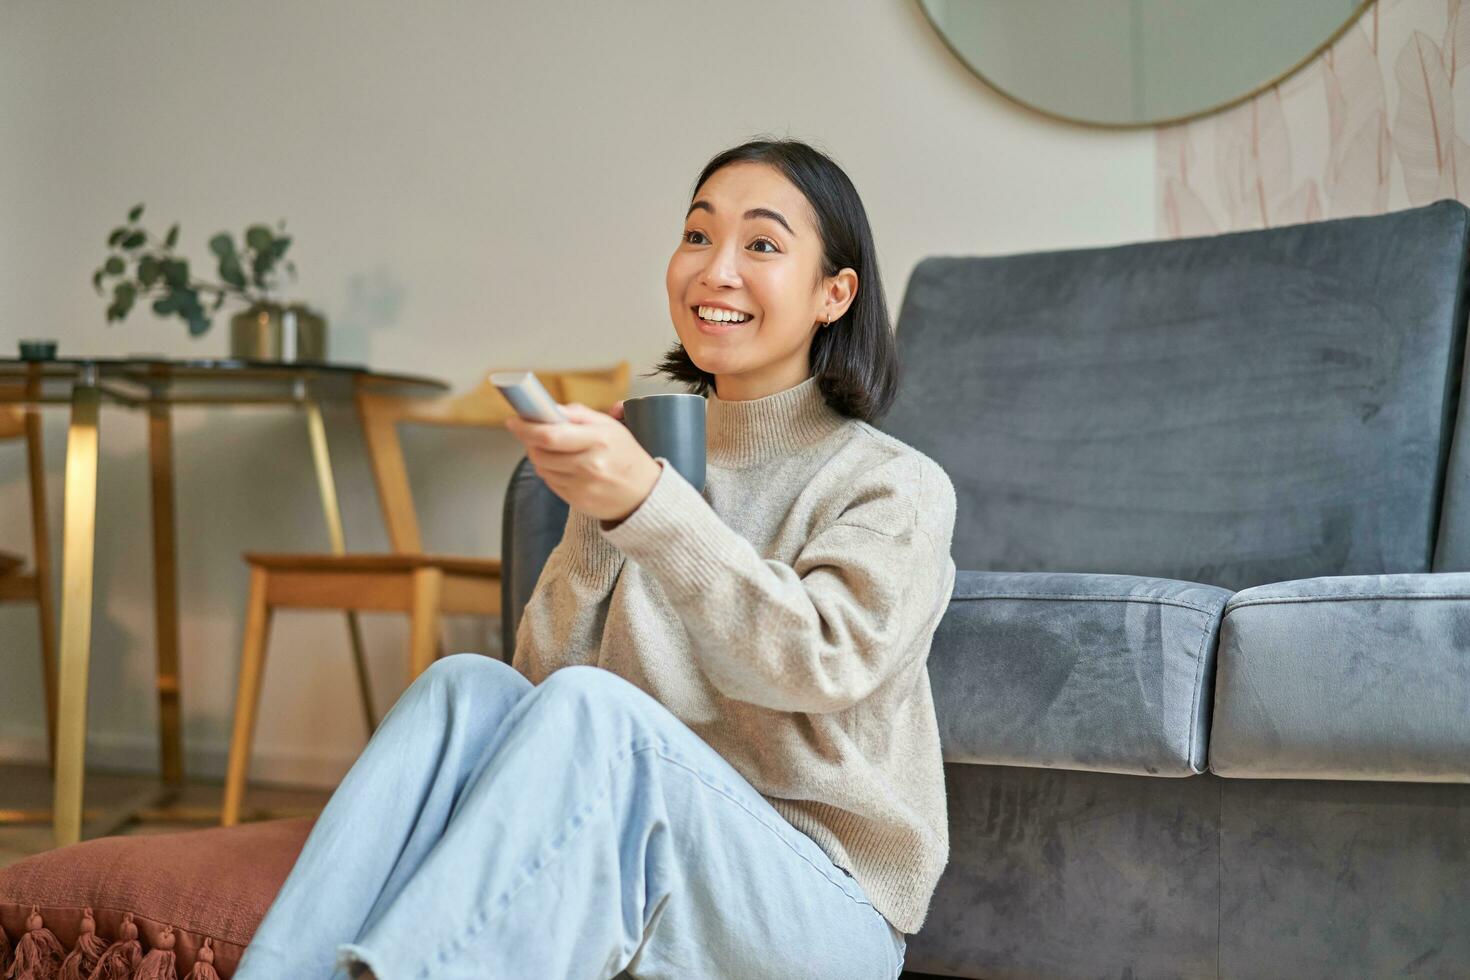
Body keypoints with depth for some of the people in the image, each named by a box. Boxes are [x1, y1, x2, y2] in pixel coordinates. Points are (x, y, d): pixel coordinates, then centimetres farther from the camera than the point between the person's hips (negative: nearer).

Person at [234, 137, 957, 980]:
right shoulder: (657, 448, 14)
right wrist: (594, 517, -11)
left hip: (818, 904, -4)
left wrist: (647, 503, -30)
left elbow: (820, 662, -20)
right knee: (469, 687, -22)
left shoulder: (898, 488, -1)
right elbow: (546, 673, 6)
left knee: (587, 712, -31)